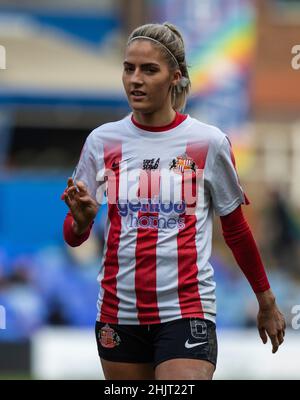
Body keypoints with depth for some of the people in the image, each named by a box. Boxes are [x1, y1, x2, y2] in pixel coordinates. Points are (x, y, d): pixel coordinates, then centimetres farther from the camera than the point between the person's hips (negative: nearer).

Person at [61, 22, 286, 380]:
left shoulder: (209, 142, -3)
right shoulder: (101, 141, 3)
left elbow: (236, 230, 9)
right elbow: (73, 237, 7)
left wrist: (266, 302, 15)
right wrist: (81, 219, -16)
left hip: (186, 312, -3)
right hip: (118, 313, 3)